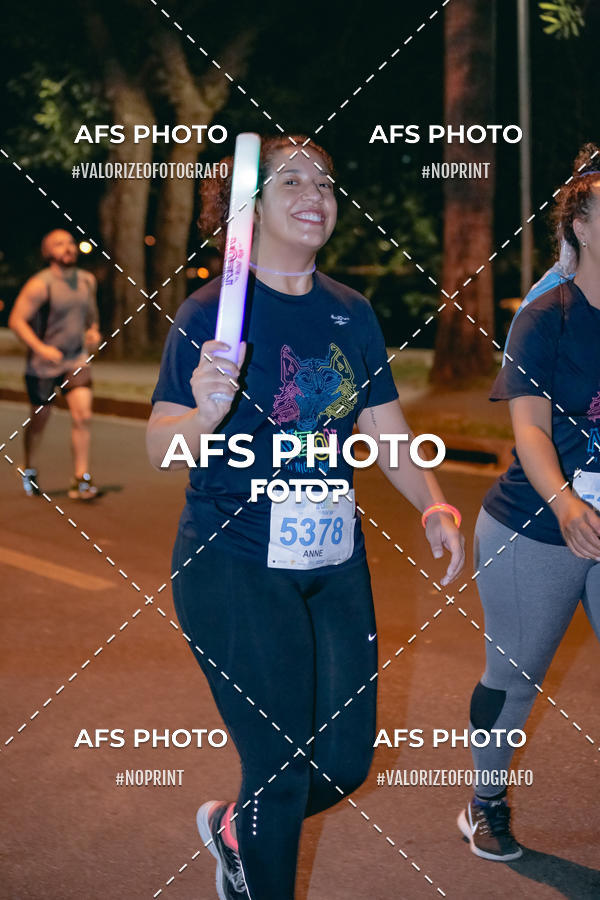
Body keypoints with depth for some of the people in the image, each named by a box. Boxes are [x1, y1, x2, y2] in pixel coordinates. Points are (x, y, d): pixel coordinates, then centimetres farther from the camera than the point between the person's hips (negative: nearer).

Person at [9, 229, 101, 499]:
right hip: (43, 365, -4)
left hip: (76, 360, 4)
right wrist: (41, 349, -26)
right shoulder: (40, 284, -16)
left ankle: (81, 479, -8)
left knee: (83, 416, -12)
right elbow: (16, 319, -17)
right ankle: (30, 471, 35)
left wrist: (93, 330, 4)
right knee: (39, 421, 10)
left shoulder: (87, 280, 4)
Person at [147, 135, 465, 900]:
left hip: (335, 559, 6)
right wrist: (205, 411, -34)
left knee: (346, 762, 11)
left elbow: (386, 430, 9)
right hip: (234, 564, -6)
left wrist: (432, 503, -7)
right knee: (281, 770, -1)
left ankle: (233, 829, 41)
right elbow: (160, 448, -13)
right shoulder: (211, 312, -9)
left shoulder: (351, 315, 7)